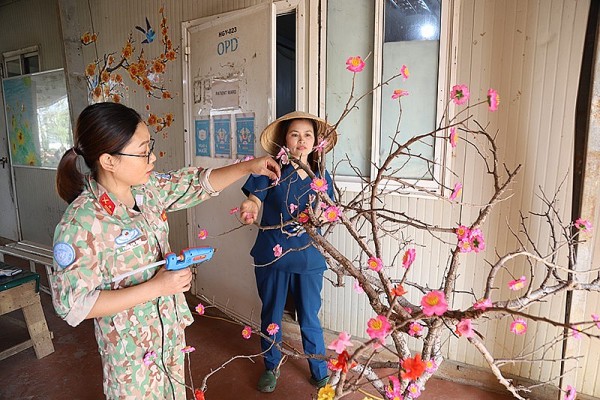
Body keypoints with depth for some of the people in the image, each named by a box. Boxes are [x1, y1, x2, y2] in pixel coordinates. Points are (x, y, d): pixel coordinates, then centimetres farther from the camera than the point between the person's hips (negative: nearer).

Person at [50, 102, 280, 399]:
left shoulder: (147, 188, -8)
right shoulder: (80, 224, -27)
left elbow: (195, 184, 5)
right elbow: (74, 304, -23)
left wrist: (248, 167, -2)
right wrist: (155, 287, -26)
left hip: (170, 328, 6)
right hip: (132, 348, -6)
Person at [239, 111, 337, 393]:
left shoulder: (321, 177, 2)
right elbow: (254, 200, -14)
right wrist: (248, 208, -37)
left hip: (308, 258, 1)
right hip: (271, 255, -1)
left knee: (310, 320, 13)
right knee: (271, 316, 17)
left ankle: (320, 373, 37)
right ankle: (271, 367, 43)